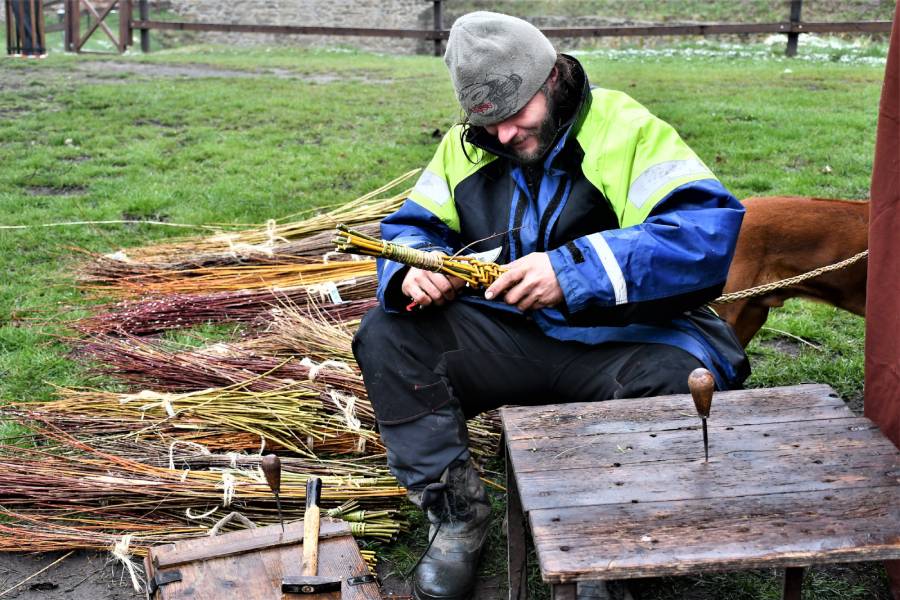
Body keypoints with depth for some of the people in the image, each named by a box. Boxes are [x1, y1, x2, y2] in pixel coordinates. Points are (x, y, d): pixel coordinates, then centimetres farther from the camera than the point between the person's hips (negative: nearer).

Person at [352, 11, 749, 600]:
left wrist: (574, 270, -34)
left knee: (681, 378, -35)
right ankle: (456, 516, -3)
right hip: (505, 335, 5)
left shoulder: (626, 129, -10)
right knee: (386, 336, -14)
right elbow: (410, 225, 13)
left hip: (615, 344, -4)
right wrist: (414, 267, -15)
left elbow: (711, 229, -23)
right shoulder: (466, 145, 8)